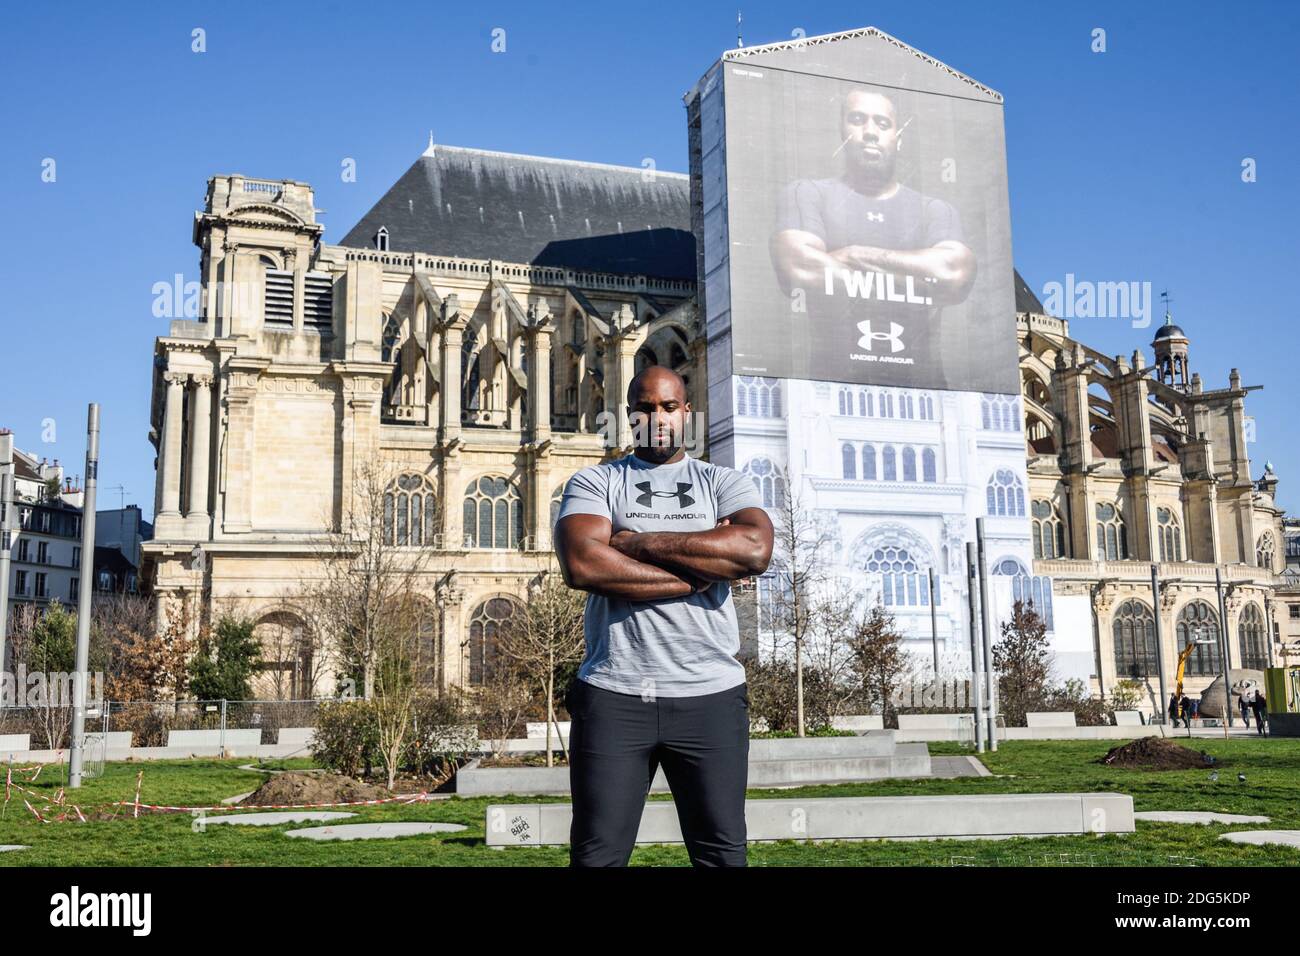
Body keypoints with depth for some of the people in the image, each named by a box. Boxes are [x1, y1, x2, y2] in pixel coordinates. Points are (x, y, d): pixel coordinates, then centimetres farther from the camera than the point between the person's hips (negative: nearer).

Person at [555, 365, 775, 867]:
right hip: (612, 695, -1)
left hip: (710, 696, 1)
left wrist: (640, 543, -8)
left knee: (723, 852, 6)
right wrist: (696, 577, -8)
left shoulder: (724, 482, 12)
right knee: (597, 854, 1)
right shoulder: (594, 482, 9)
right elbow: (581, 563, -11)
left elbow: (755, 549, -10)